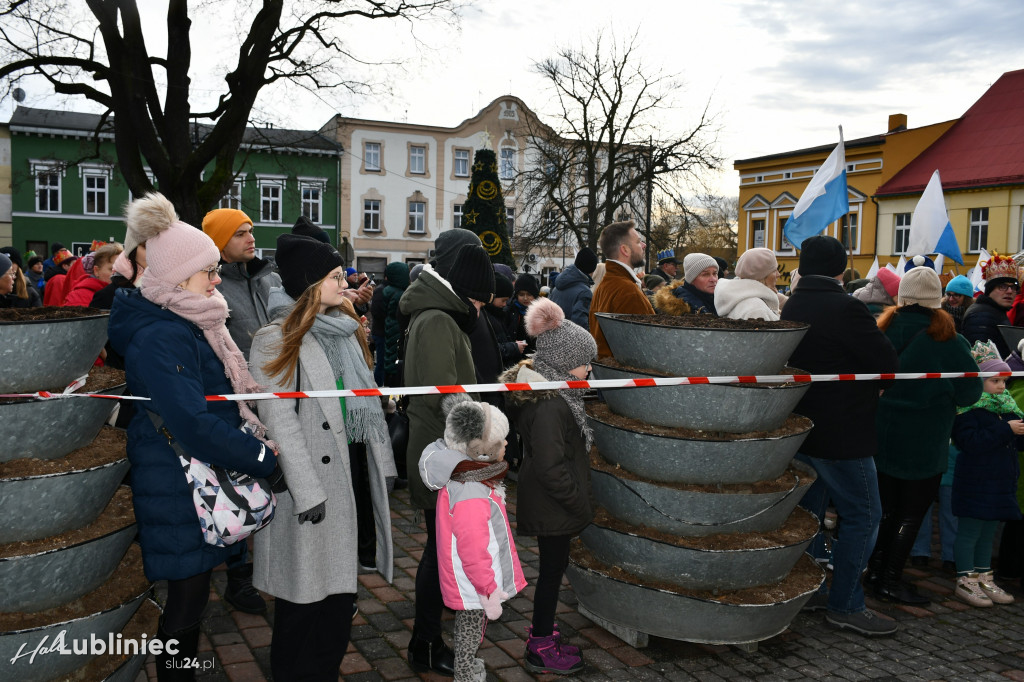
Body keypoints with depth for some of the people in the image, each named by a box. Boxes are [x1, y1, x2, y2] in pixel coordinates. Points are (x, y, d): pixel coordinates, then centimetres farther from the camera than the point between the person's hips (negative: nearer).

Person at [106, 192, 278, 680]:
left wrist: (256, 441, 5)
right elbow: (193, 425, -28)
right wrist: (261, 455, -18)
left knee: (191, 595, 19)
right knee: (187, 601, 4)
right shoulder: (160, 338, -22)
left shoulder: (188, 325, 11)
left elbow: (224, 395, 19)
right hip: (180, 492, -9)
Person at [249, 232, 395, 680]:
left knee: (340, 592, 16)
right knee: (306, 598, 5)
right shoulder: (275, 341, -10)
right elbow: (279, 419, -15)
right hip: (313, 478, -7)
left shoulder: (346, 330, 12)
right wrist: (307, 490, -18)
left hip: (353, 472, 7)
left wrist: (383, 463, 10)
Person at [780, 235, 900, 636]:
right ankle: (845, 605, 8)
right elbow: (887, 362, -16)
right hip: (842, 433, -8)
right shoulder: (845, 307, -19)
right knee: (863, 517, 3)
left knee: (808, 510, 18)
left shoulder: (791, 307, 5)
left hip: (801, 429, 8)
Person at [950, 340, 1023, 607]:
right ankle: (965, 582, 7)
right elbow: (971, 442, -24)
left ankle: (984, 579, 26)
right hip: (975, 482, -8)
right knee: (969, 533, -1)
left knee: (988, 534, 16)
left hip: (999, 482, 9)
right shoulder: (968, 407, -13)